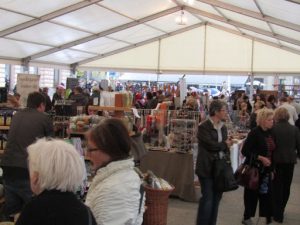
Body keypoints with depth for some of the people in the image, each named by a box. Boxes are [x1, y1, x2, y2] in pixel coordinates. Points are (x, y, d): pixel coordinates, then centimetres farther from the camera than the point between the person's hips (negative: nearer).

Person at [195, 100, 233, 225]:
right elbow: (210, 144, -20)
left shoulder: (223, 127, 13)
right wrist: (225, 145, -5)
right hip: (207, 168, -7)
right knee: (207, 199, -5)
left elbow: (225, 147, 14)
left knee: (216, 198, 11)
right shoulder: (204, 127, -10)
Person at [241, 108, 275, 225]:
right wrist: (260, 158, -21)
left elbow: (271, 151, 15)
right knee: (252, 193, 6)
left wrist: (271, 169, 13)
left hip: (266, 169, 6)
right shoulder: (254, 133, -14)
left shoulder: (270, 133, 6)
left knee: (266, 193, 5)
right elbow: (245, 151, -16)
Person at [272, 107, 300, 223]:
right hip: (290, 161, 3)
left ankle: (278, 215, 10)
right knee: (286, 186, 18)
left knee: (277, 187, 7)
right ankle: (280, 210, 32)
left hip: (276, 161, -2)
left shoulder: (273, 129, -11)